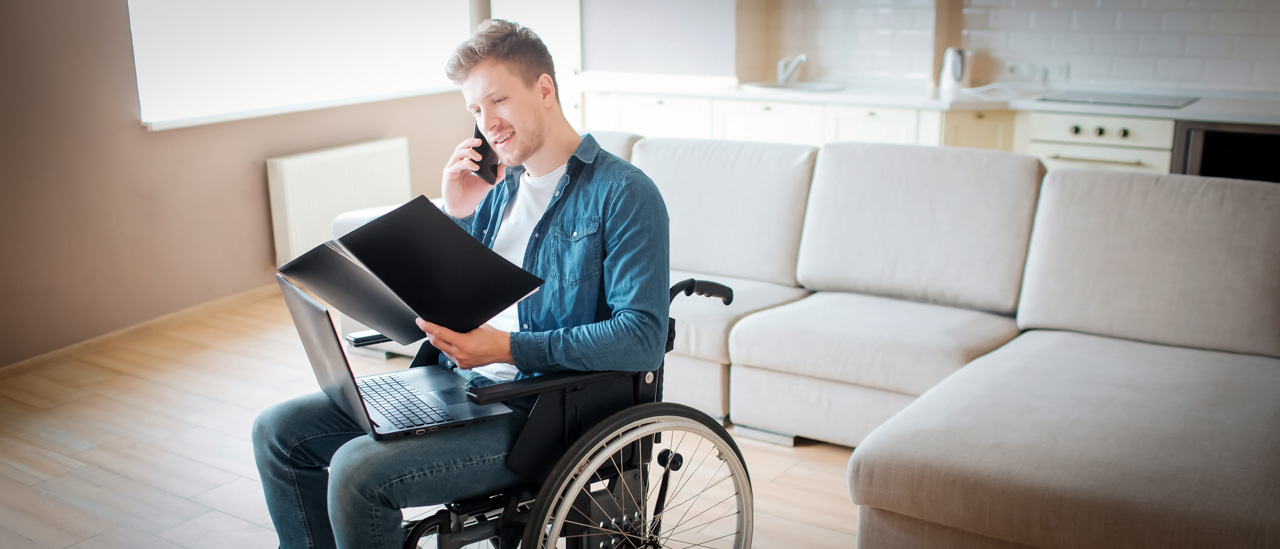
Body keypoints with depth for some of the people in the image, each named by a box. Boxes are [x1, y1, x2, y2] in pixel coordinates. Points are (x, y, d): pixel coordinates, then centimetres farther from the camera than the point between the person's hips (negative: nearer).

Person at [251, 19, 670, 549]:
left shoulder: (623, 193, -10)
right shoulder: (499, 187, 14)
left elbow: (643, 339, -20)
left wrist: (509, 347, -23)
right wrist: (454, 216, 1)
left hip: (541, 412, -8)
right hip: (455, 382, 8)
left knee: (358, 470, -24)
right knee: (279, 429, 3)